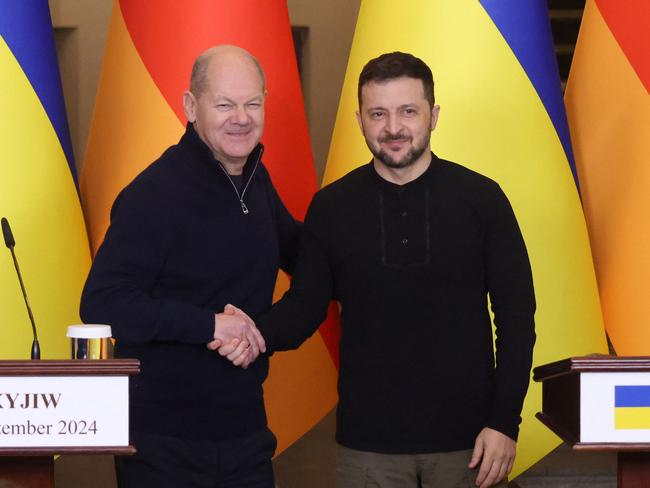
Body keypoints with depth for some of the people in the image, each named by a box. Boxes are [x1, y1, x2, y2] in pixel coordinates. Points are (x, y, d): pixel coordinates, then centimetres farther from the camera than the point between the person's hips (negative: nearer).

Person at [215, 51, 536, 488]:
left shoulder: (480, 199, -1)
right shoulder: (332, 206, 4)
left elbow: (516, 315, 0)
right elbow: (305, 305, 8)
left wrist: (505, 421, -6)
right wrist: (258, 335, -14)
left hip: (464, 438, -1)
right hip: (368, 441, 1)